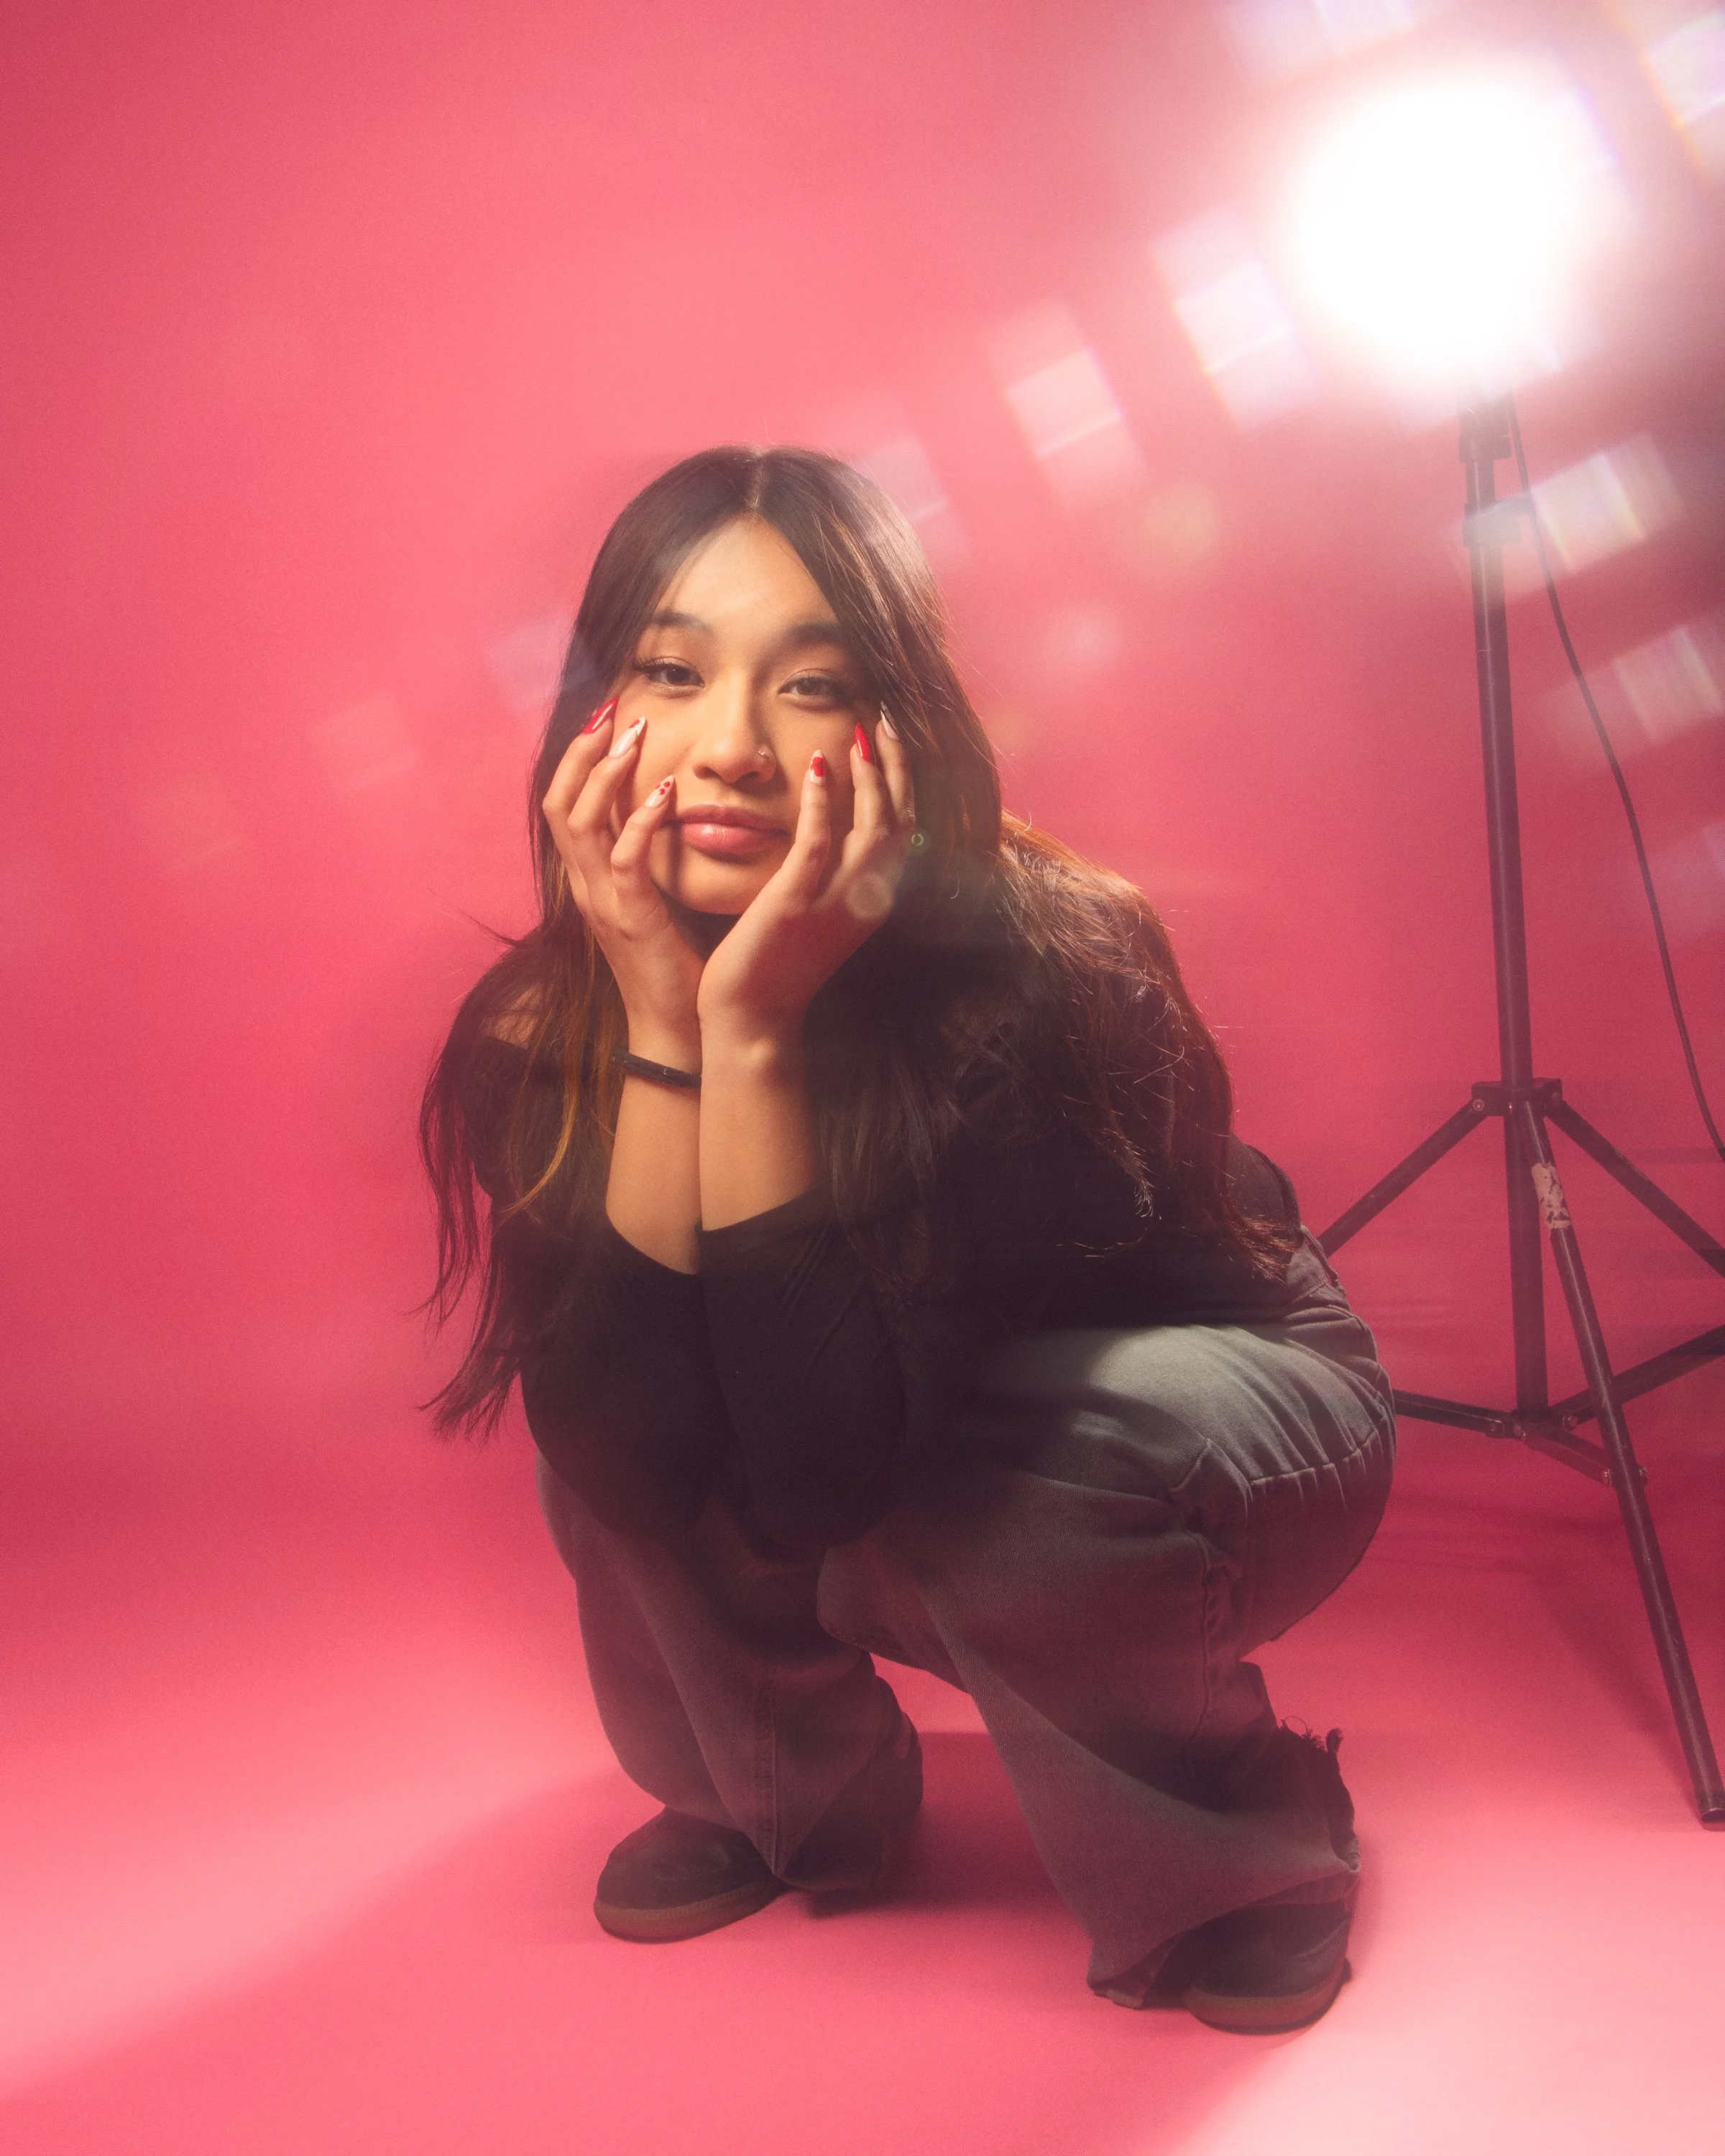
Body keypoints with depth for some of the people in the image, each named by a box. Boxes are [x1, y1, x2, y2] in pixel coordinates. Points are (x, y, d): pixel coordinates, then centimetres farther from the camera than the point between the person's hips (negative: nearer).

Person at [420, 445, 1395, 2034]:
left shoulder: (1045, 968, -33)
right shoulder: (546, 1033, -20)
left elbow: (820, 1471, -38)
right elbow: (626, 1463, -31)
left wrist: (755, 1033, -44)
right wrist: (663, 1024, -38)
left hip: (1231, 1424, -3)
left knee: (971, 1498, -34)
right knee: (617, 1411, -24)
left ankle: (1249, 1843, -3)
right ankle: (789, 1796, 6)